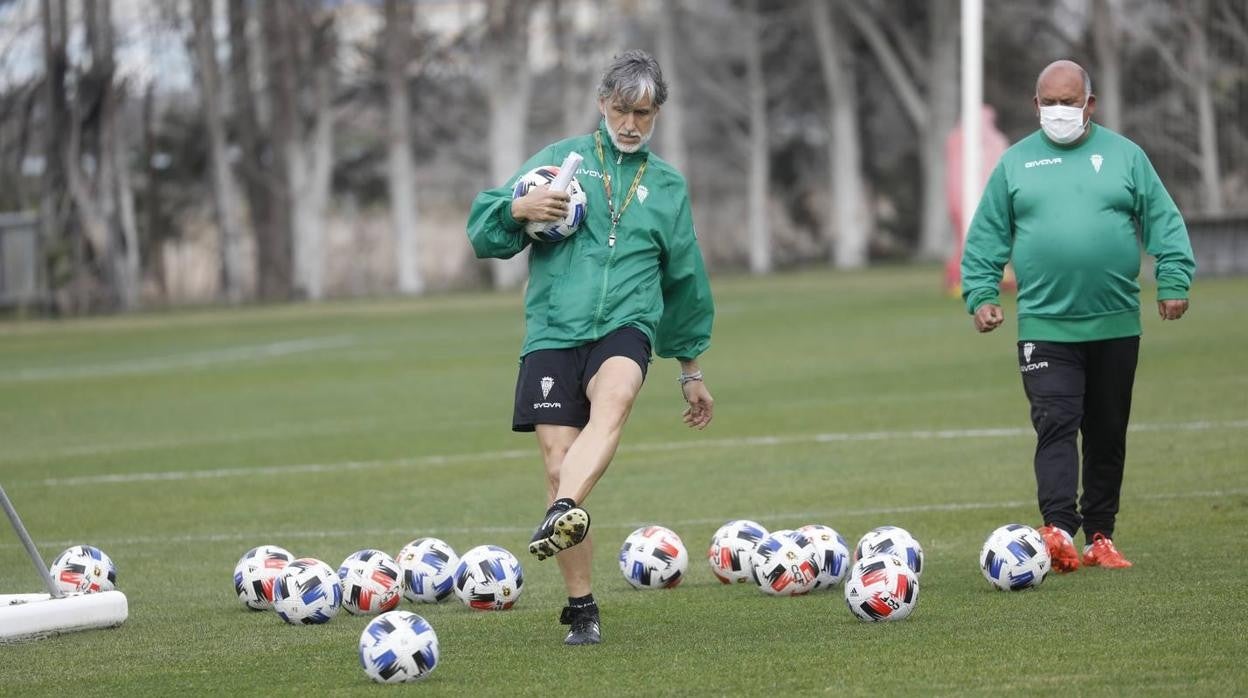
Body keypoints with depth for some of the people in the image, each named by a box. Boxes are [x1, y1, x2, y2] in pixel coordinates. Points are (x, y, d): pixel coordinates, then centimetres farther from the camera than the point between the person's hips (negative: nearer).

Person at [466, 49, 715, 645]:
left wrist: (691, 370, 29)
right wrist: (519, 209, -14)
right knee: (558, 465, -10)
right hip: (553, 332, 0)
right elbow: (484, 232, 9)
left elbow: (685, 281, 26)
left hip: (626, 325, 0)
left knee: (614, 397, -35)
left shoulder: (667, 185, 18)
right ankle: (581, 608, 3)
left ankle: (561, 516, -57)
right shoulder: (560, 160, 12)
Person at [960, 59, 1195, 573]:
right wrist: (981, 294, -1)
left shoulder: (1124, 156, 6)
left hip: (1116, 327, 1)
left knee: (1108, 434, 8)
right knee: (1055, 425, -15)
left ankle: (1099, 536, 18)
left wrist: (1173, 280, -6)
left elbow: (1164, 223, 5)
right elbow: (986, 237, 9)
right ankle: (1058, 529, -26)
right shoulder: (1016, 163, 7)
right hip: (1045, 327, -1)